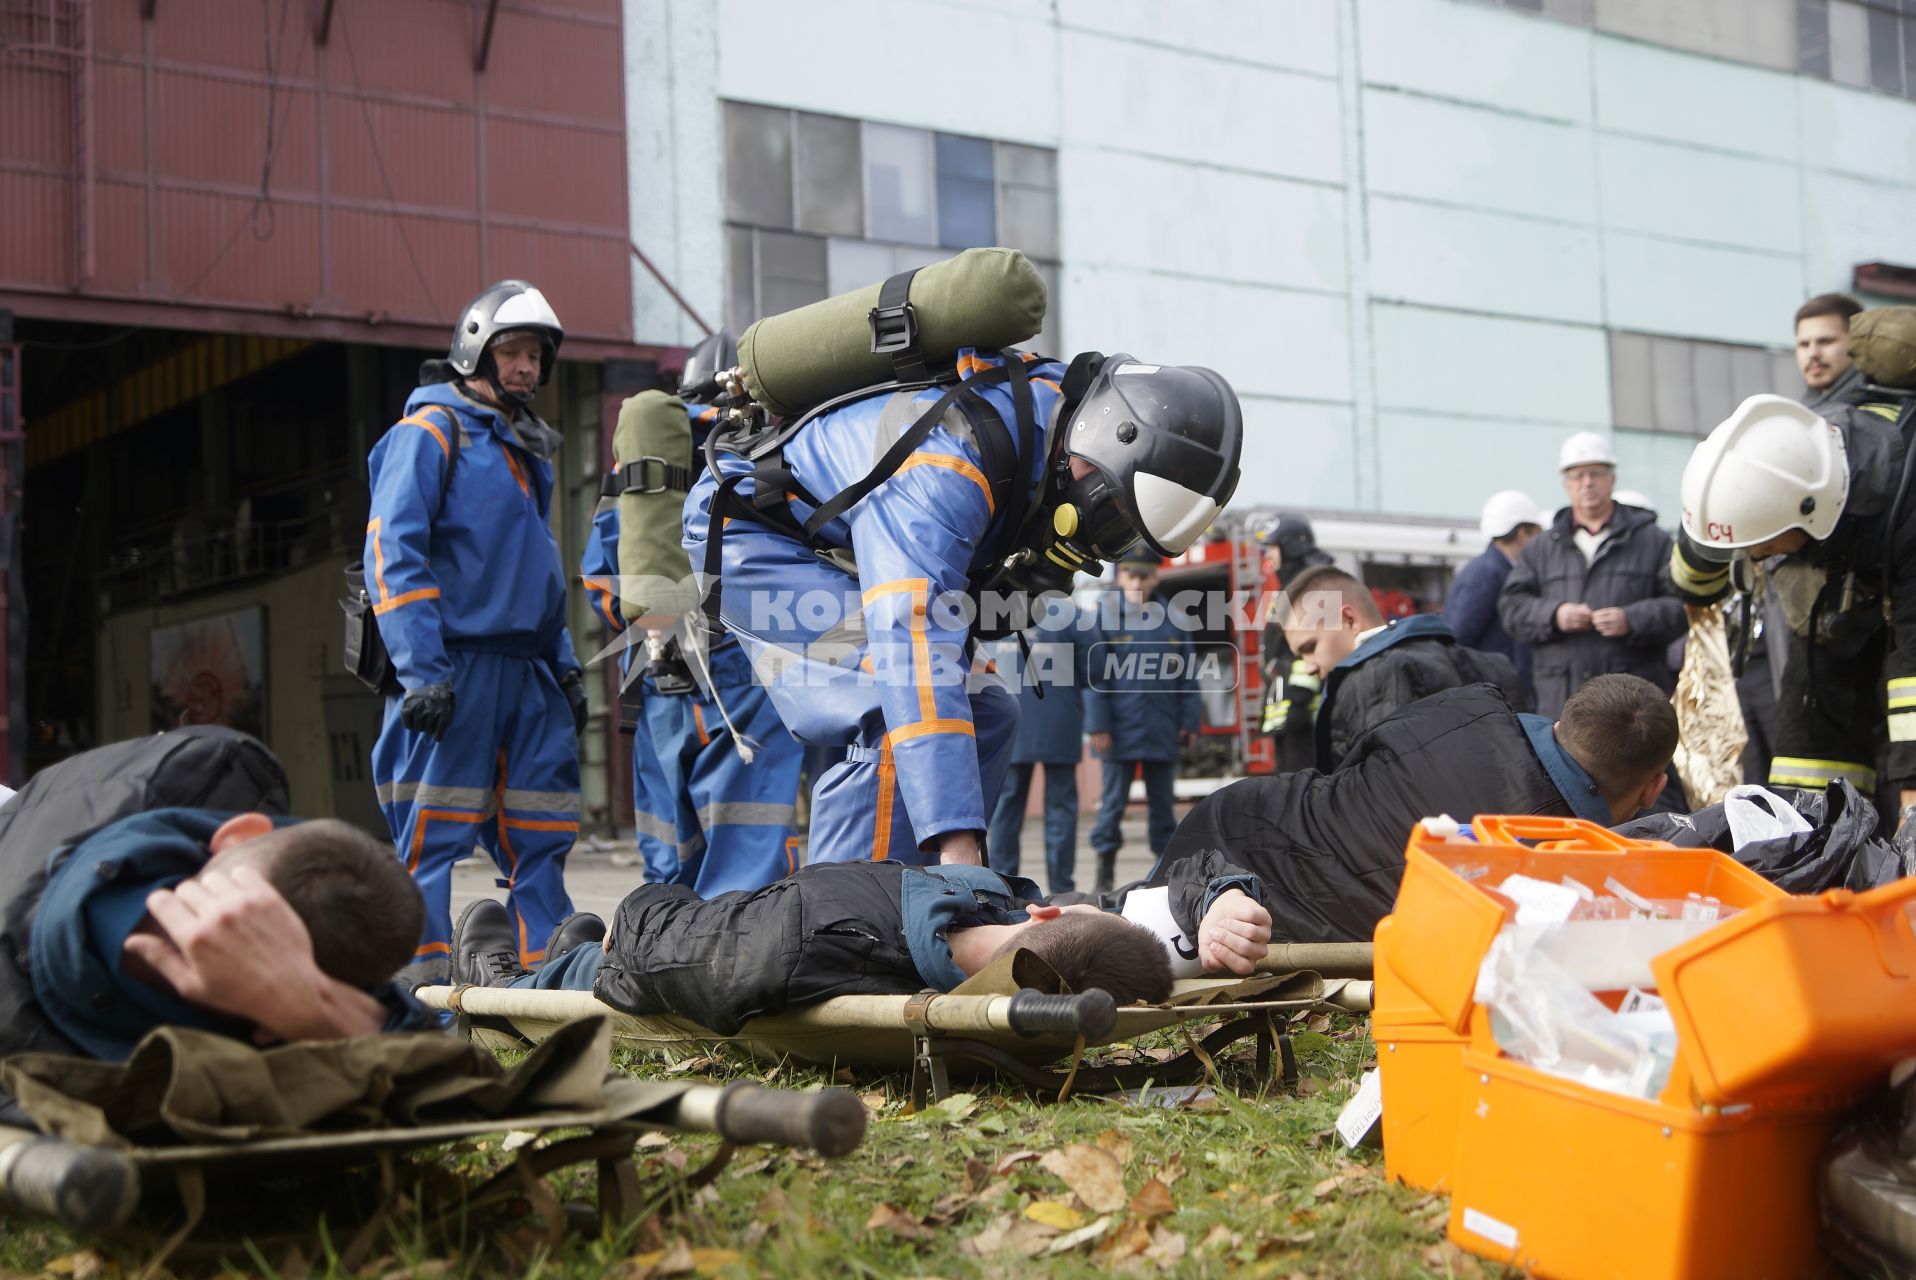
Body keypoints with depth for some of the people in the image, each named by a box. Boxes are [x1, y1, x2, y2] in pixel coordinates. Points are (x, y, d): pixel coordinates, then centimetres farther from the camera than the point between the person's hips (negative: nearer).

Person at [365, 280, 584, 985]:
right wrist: (422, 673, -19)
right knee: (432, 836, -6)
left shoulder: (530, 447, 22)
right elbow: (392, 552, -11)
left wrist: (563, 663, 18)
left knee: (542, 834, 5)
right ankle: (420, 993, -1)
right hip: (455, 667, -7)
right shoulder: (431, 430, -2)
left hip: (528, 669, 7)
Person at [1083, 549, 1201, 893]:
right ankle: (1106, 870, 11)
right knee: (1113, 802, 3)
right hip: (1120, 730, -2)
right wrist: (1097, 725, -9)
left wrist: (1189, 722, 3)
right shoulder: (1105, 617, -2)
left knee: (1163, 803, 9)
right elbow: (1095, 676, -4)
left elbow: (1187, 674, 9)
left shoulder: (1171, 620, 6)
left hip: (1163, 732, 2)